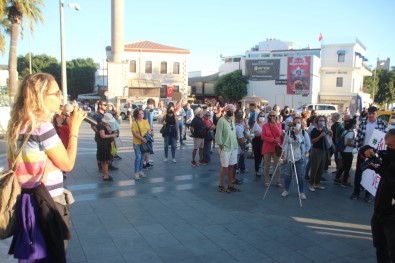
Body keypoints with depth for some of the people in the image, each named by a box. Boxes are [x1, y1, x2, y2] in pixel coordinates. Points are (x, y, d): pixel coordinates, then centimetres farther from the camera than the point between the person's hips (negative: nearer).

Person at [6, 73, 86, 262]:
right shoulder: (43, 126, -21)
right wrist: (74, 128, -8)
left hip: (30, 201, 9)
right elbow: (67, 164, -12)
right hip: (48, 204, -9)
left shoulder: (20, 125, 6)